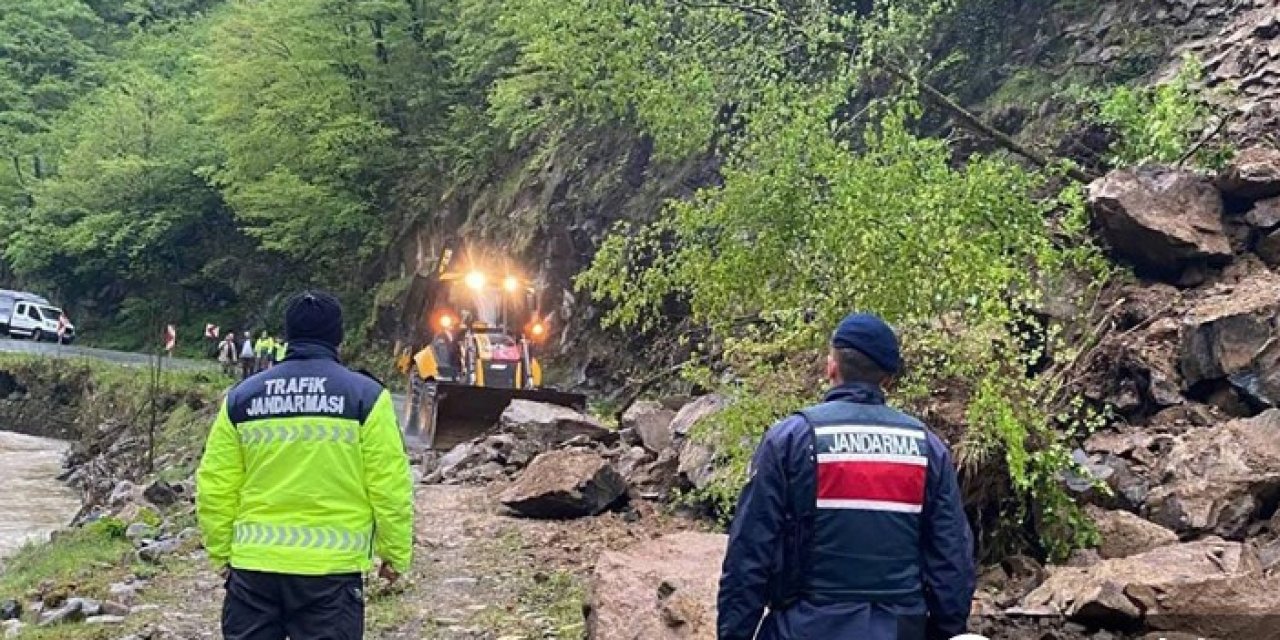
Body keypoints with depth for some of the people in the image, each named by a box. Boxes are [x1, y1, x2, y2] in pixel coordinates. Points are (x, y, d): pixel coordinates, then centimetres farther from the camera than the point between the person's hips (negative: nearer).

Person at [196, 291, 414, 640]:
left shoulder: (241, 397, 5)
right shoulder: (365, 395, -5)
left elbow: (215, 487, 6)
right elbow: (389, 487, -6)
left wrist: (221, 552, 17)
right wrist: (396, 553, 5)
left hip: (254, 564, 3)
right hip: (330, 567, -3)